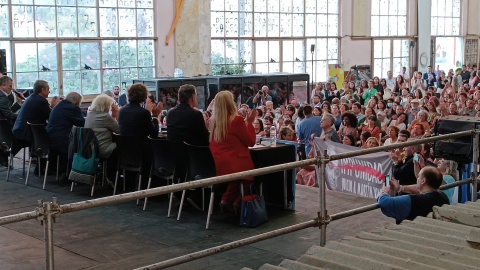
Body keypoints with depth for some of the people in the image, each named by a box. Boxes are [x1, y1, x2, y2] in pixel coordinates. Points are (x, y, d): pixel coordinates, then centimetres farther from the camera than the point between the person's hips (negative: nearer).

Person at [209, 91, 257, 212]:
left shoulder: (214, 121, 5)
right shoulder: (236, 120, -16)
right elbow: (251, 141, -8)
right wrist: (250, 122, 2)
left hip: (216, 166, 7)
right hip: (234, 165, -7)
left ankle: (227, 199, 24)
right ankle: (238, 201, 19)